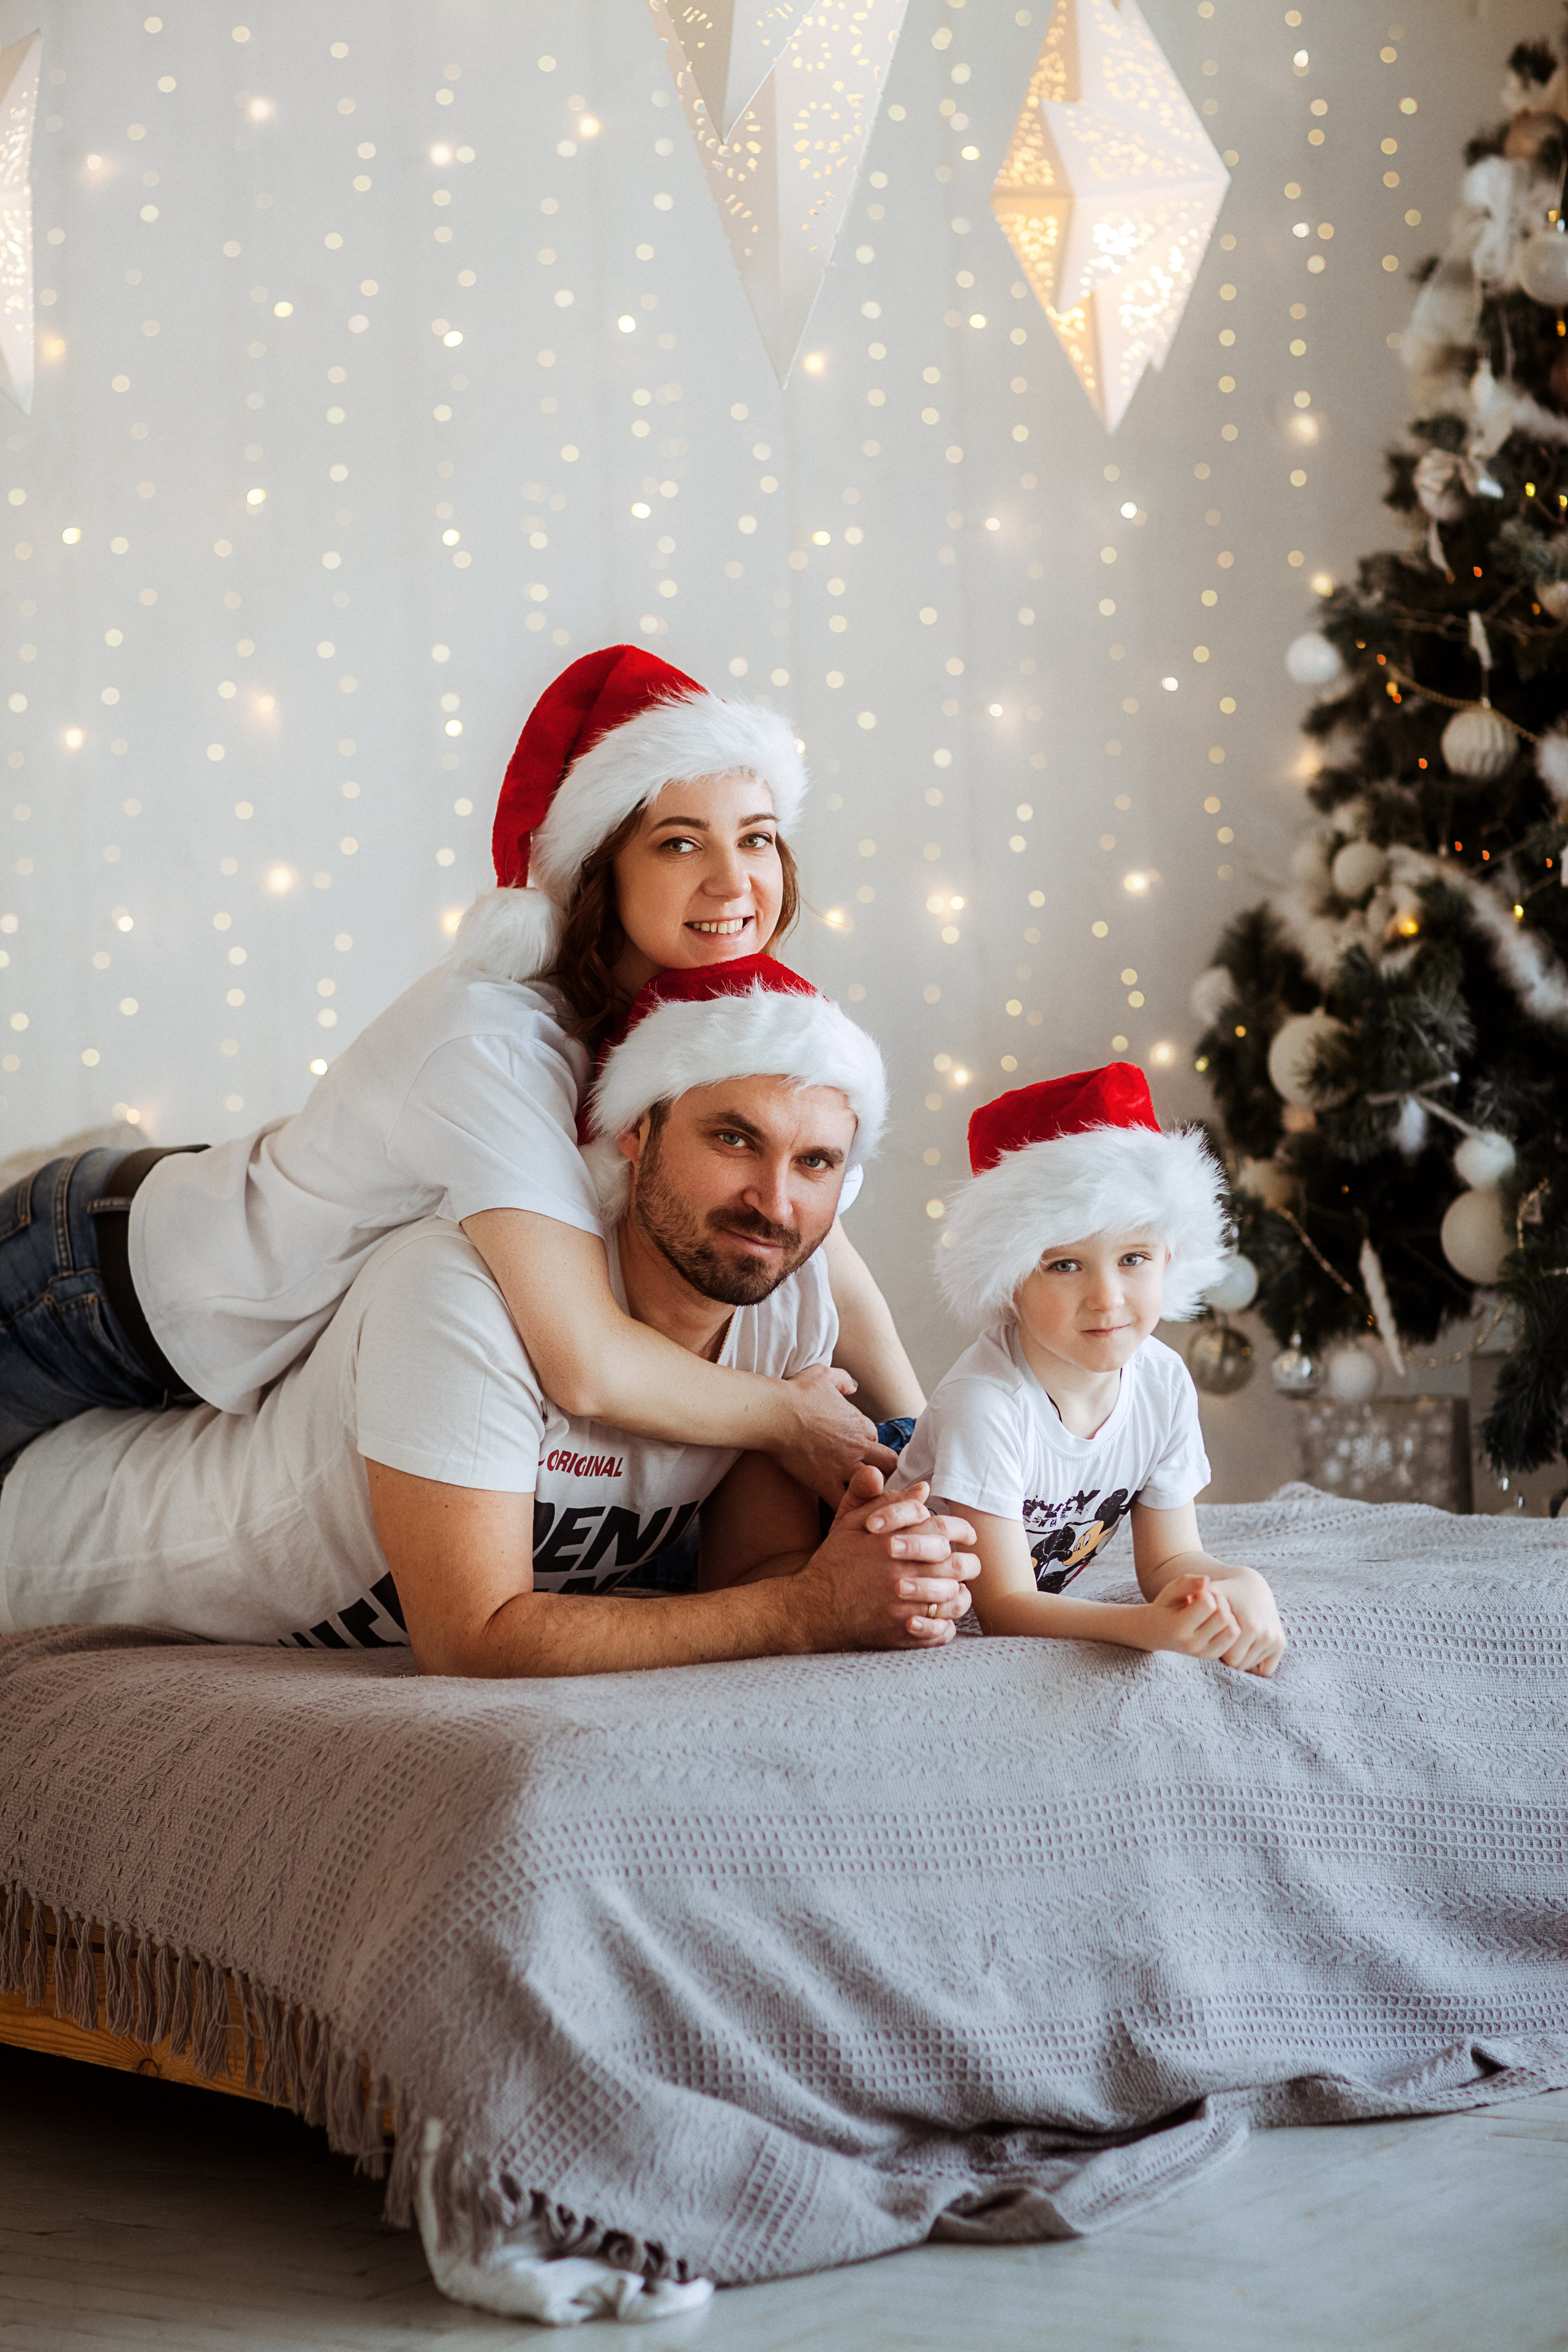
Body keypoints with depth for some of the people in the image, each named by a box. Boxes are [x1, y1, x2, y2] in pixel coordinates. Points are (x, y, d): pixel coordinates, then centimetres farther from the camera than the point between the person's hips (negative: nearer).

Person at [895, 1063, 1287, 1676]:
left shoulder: (1163, 1383, -11)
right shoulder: (986, 1402, -29)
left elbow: (1169, 1559, -1)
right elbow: (1005, 1608, -28)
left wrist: (1240, 1586, -25)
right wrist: (1146, 1626, -45)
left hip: (1040, 1611, 8)